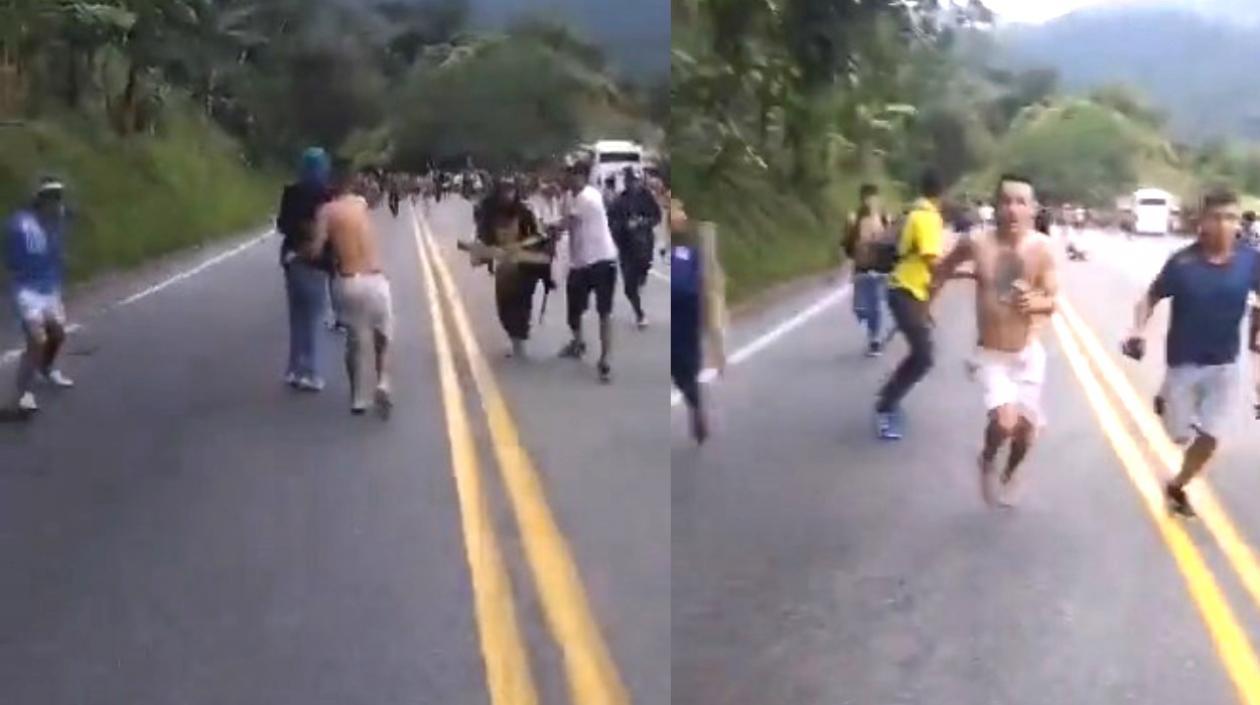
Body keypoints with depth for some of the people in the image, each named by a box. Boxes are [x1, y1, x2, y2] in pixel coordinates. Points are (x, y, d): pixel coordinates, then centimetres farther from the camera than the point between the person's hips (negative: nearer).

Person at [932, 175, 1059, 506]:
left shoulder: (1043, 247, -14)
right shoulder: (977, 244, -15)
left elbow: (1052, 302, -11)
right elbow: (943, 269, 5)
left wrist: (1035, 302, -33)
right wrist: (927, 304, 11)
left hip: (1029, 353, 2)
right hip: (992, 354, -2)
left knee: (1026, 431, 12)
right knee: (1004, 422, -23)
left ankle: (1009, 474, 46)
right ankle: (987, 461, 12)